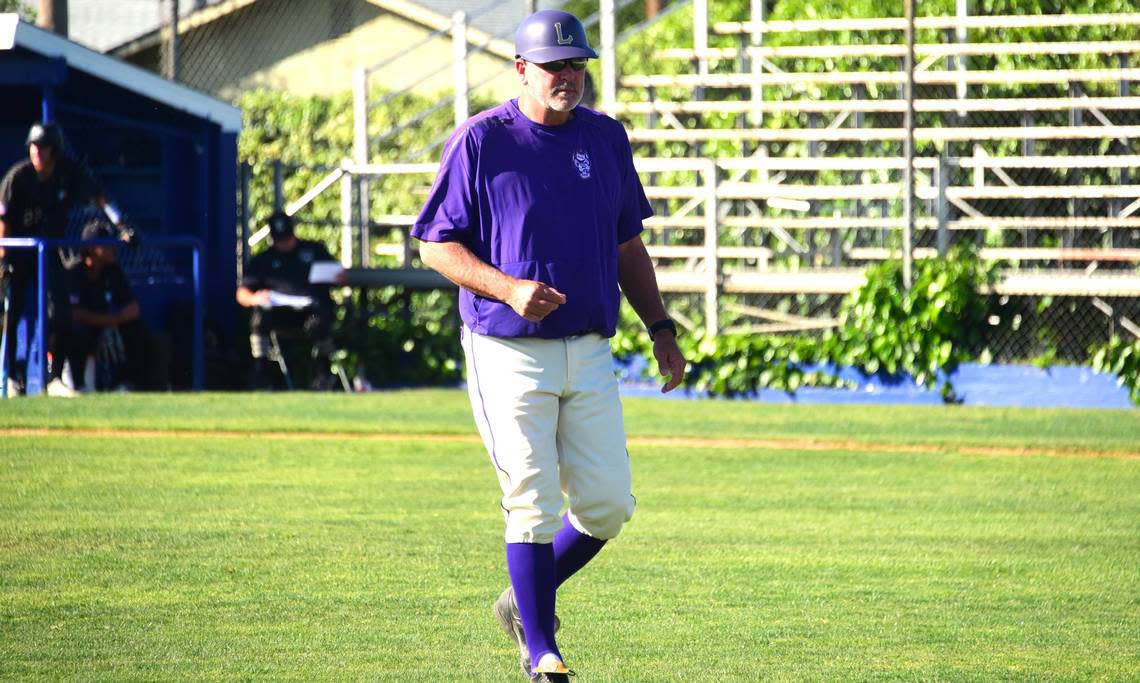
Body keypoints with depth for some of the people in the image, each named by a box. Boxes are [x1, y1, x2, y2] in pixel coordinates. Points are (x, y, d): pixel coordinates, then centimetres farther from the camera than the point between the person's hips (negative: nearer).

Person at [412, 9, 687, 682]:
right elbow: (437, 245, -5)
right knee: (535, 505, -6)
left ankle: (526, 600, 24)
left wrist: (662, 329, 9)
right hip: (509, 351, -5)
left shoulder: (606, 138, 10)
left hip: (589, 353, 5)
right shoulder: (480, 141, -6)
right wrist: (508, 288, -20)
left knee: (609, 505, 0)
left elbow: (627, 245, 18)